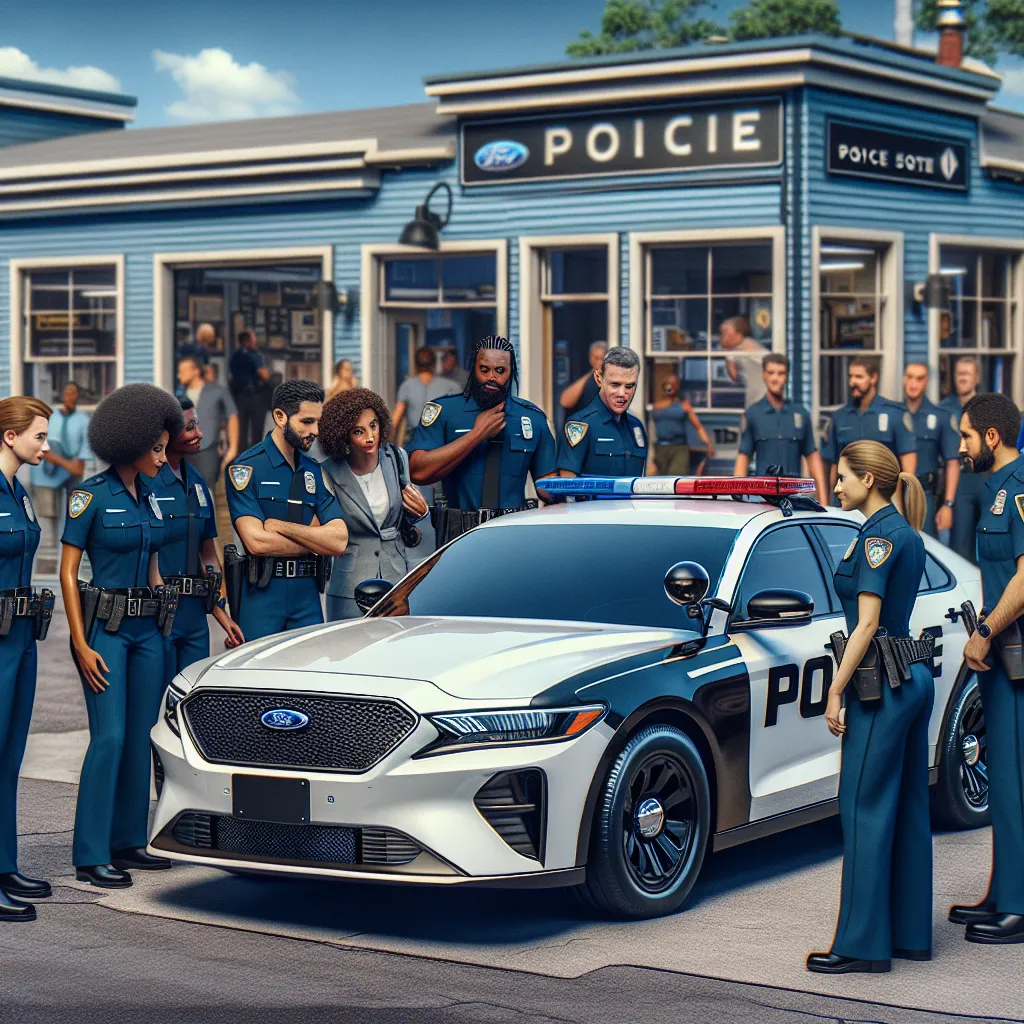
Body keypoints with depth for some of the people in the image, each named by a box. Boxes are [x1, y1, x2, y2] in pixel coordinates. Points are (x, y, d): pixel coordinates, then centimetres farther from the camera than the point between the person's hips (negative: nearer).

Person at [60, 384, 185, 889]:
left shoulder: (149, 497, 12)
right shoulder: (91, 495, -9)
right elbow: (68, 572, -10)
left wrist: (163, 615, 16)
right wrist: (82, 646, -14)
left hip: (147, 629, 7)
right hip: (105, 625, -7)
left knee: (140, 737, 8)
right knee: (109, 736, -11)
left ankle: (129, 842, 17)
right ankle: (91, 856, -7)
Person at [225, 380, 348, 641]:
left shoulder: (316, 472, 11)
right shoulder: (247, 468, -5)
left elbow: (339, 541, -1)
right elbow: (256, 542, -16)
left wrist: (279, 526, -11)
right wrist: (315, 540, -4)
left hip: (306, 594, 5)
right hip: (260, 595, -5)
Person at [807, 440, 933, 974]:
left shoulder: (878, 536, -14)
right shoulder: (908, 535, 15)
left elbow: (867, 623, -19)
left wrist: (836, 690, -16)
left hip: (883, 685, -10)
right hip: (915, 678, 10)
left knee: (866, 810, -5)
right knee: (908, 809, 12)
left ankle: (863, 944, -3)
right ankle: (911, 933, 18)